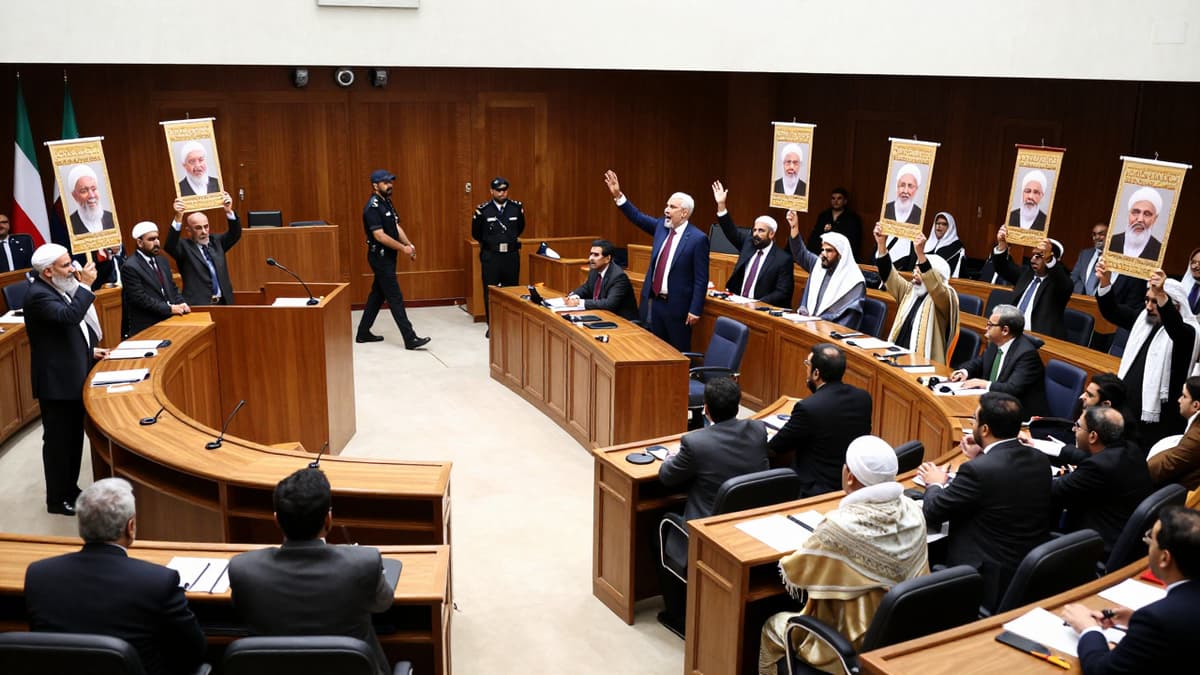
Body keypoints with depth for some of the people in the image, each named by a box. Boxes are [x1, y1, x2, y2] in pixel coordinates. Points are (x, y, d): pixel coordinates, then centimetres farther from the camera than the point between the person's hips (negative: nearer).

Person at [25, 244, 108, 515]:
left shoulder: (58, 289, 11)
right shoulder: (38, 296, -20)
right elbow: (70, 316, -38)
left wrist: (89, 351, 13)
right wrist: (85, 285, -28)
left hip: (73, 377, 10)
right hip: (57, 381, -10)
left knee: (74, 438, 18)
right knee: (59, 441, 2)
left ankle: (70, 489, 32)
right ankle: (57, 499, 14)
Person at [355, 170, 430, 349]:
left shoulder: (387, 203, 12)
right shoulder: (373, 207, -17)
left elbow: (397, 227, 10)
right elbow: (379, 235, -23)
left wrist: (409, 244, -4)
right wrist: (402, 248, -21)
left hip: (388, 256, 10)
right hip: (380, 257, -10)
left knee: (378, 294, 16)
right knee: (395, 298, -8)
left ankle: (363, 333, 26)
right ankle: (410, 339, -7)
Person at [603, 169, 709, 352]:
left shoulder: (698, 239, -14)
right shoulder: (661, 226, 5)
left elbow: (701, 279, -14)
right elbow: (637, 217, 14)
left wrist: (695, 310, -15)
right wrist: (618, 195, 1)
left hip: (676, 306, -7)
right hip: (654, 301, 7)